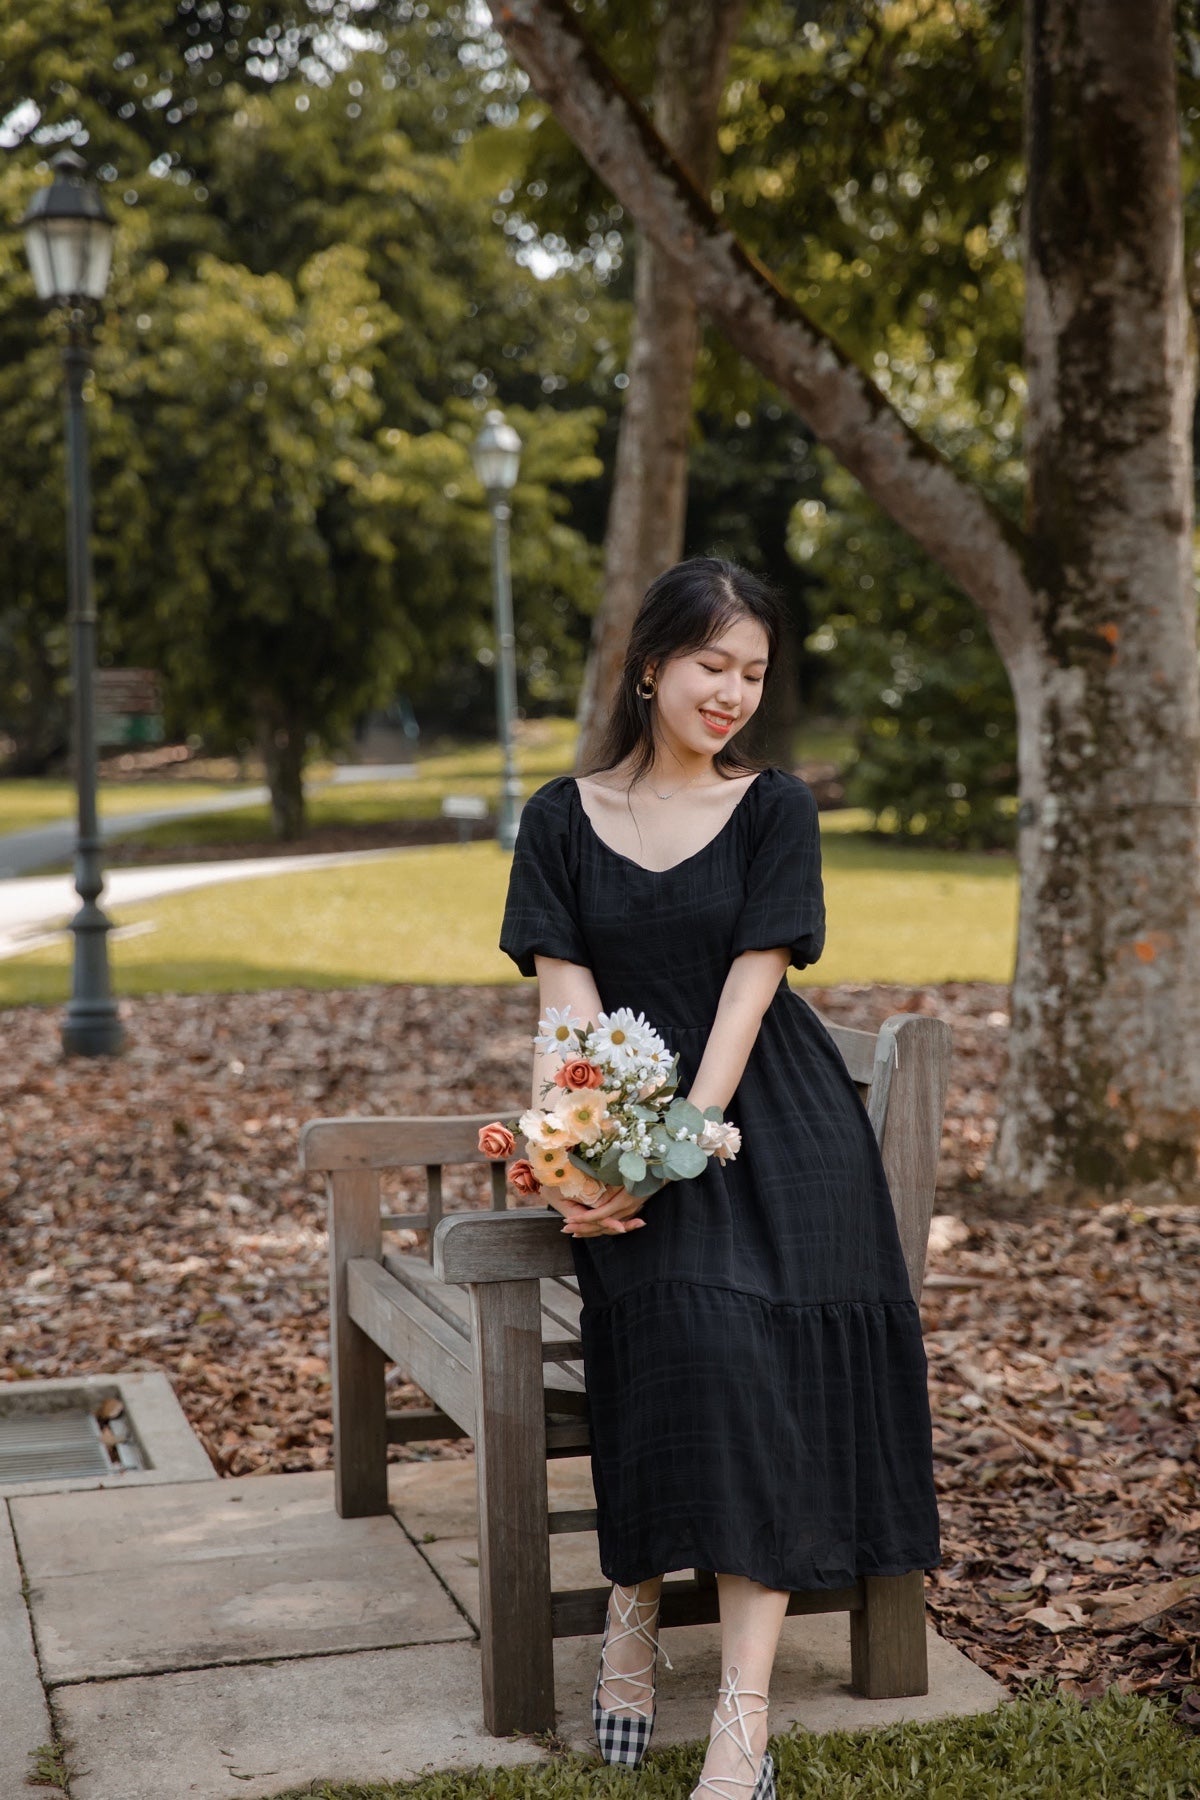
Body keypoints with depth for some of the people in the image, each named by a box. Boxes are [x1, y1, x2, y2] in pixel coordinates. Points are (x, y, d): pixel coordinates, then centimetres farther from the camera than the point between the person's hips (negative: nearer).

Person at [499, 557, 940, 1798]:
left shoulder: (776, 810, 5)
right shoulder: (562, 820, 8)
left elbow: (746, 996, -6)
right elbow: (568, 1004, 0)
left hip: (767, 1121, 0)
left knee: (754, 1352, -24)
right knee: (688, 1317, -29)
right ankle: (634, 1604, -9)